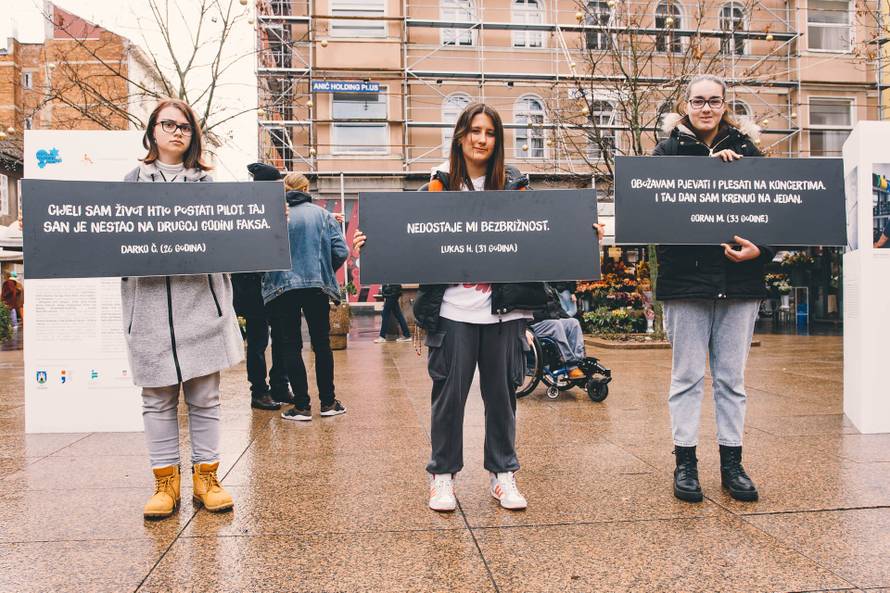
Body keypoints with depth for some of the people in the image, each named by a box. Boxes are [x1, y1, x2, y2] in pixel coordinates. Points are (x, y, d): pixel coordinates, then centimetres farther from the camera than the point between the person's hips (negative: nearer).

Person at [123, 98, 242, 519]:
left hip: (200, 299, 0)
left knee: (204, 394, 3)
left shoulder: (206, 183, 14)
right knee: (158, 396, 4)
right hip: (150, 300, 0)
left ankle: (205, 476, 14)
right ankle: (165, 481, 14)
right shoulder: (134, 181, 14)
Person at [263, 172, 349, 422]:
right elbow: (341, 252, -3)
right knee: (322, 343, 13)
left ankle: (302, 406, 7)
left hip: (282, 287, -2)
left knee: (291, 345, 6)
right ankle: (328, 402, 19)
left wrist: (273, 273, 12)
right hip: (317, 286, 2)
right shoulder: (323, 214, 1)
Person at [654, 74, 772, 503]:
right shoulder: (668, 150, 5)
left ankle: (731, 463, 22)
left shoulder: (745, 150, 10)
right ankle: (685, 462, 16)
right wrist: (712, 162, -15)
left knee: (732, 377, 10)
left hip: (739, 280, 2)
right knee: (687, 376, 5)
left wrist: (761, 249, -11)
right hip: (685, 279, -2)